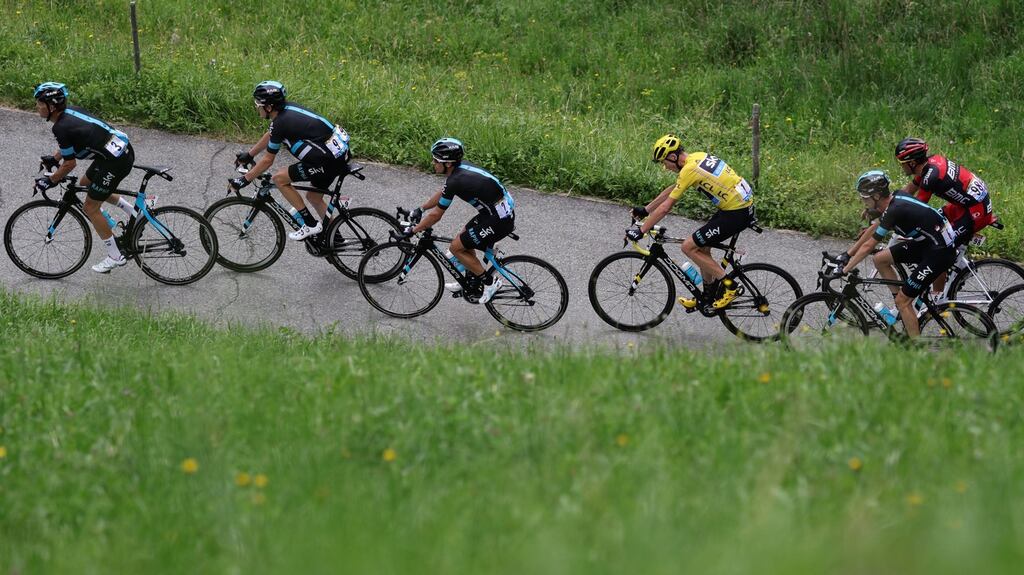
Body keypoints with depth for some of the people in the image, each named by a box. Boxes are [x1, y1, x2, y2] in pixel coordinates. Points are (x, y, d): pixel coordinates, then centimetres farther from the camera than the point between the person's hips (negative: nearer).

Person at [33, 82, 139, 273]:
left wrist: (50, 181, 3)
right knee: (85, 183, 28)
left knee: (90, 207, 3)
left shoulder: (61, 127, -18)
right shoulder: (70, 111, 8)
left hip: (115, 161, -10)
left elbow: (70, 164, -10)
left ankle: (115, 256, 11)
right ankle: (133, 211, 28)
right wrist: (53, 158, 33)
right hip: (123, 148, 10)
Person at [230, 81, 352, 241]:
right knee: (314, 197, 25)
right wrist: (249, 154, 36)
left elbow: (267, 160, -6)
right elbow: (270, 135, 28)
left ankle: (311, 224, 2)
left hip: (330, 161, -10)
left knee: (279, 178, -2)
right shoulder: (287, 108, 9)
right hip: (342, 154, 10)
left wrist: (244, 181, 3)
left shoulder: (281, 123, -16)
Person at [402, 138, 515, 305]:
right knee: (464, 237, 24)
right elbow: (441, 193, 23)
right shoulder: (460, 167, 5)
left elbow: (436, 215, -12)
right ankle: (472, 281, 35)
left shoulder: (455, 181, -21)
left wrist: (412, 230, -1)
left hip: (499, 221, -9)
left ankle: (489, 282, 7)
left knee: (456, 247, 0)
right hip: (505, 211, 9)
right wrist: (420, 209, 27)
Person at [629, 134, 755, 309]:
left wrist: (640, 231, -8)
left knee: (689, 247, -4)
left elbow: (665, 208, -15)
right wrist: (645, 210, 24)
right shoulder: (697, 157, 10)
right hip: (744, 203, 10)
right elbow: (671, 189, 22)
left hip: (736, 214, -10)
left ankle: (728, 286, 2)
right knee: (702, 246, 20)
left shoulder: (689, 169, -18)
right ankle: (709, 294, 30)